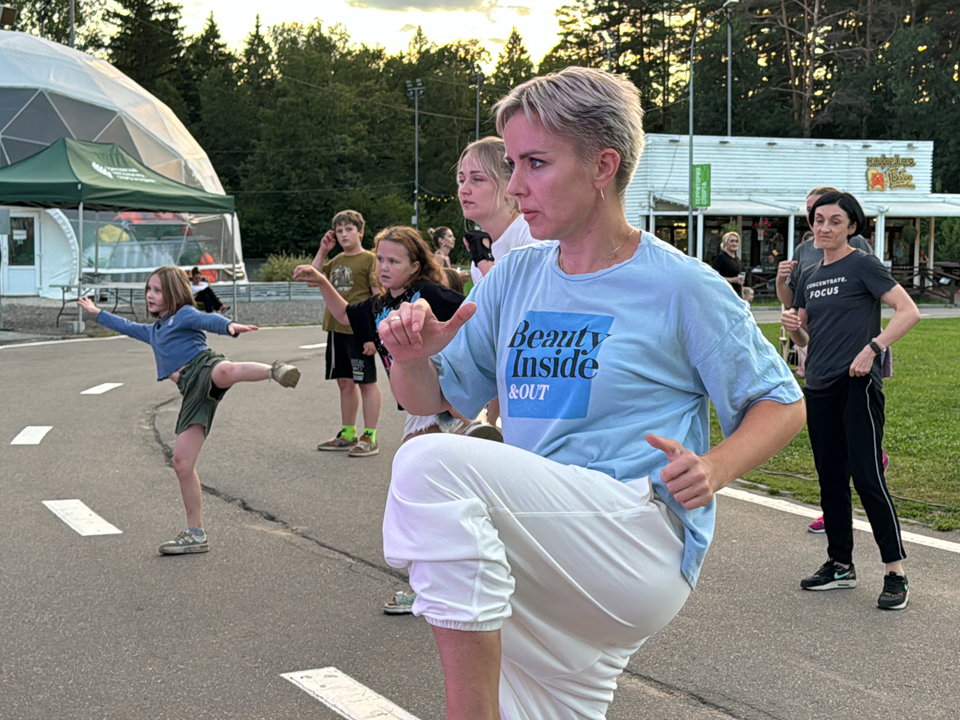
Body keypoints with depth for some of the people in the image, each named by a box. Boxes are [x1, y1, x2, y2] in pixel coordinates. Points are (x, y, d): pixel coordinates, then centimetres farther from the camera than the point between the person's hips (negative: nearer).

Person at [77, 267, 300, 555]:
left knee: (226, 371, -47)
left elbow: (208, 320, -9)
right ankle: (196, 534, 4)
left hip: (204, 367, -6)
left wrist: (229, 326, -30)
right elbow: (127, 327, 55)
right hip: (192, 392, 7)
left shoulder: (184, 314, 12)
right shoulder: (153, 331, 35)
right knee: (182, 461, 0)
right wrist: (97, 313, 63)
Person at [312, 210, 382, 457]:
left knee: (366, 382, -1)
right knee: (344, 382, 14)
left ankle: (370, 438, 3)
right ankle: (347, 435, 24)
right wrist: (322, 251, 10)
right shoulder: (337, 261, 14)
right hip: (336, 330, 7)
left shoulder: (369, 260, -7)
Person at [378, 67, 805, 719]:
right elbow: (431, 398, 14)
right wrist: (412, 358, -10)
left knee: (430, 465, -27)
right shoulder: (515, 279, 11)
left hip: (643, 539, -7)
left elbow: (784, 404, 2)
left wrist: (714, 469, -17)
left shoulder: (683, 287, -4)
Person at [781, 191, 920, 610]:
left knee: (867, 476, -10)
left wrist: (872, 348, -22)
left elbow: (909, 312, -14)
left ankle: (895, 572, -4)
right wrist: (793, 327, 1)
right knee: (830, 479, 11)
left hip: (856, 385, -7)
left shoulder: (863, 266, -5)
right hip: (819, 387, 7)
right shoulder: (809, 277, 15)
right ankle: (840, 564, 22)